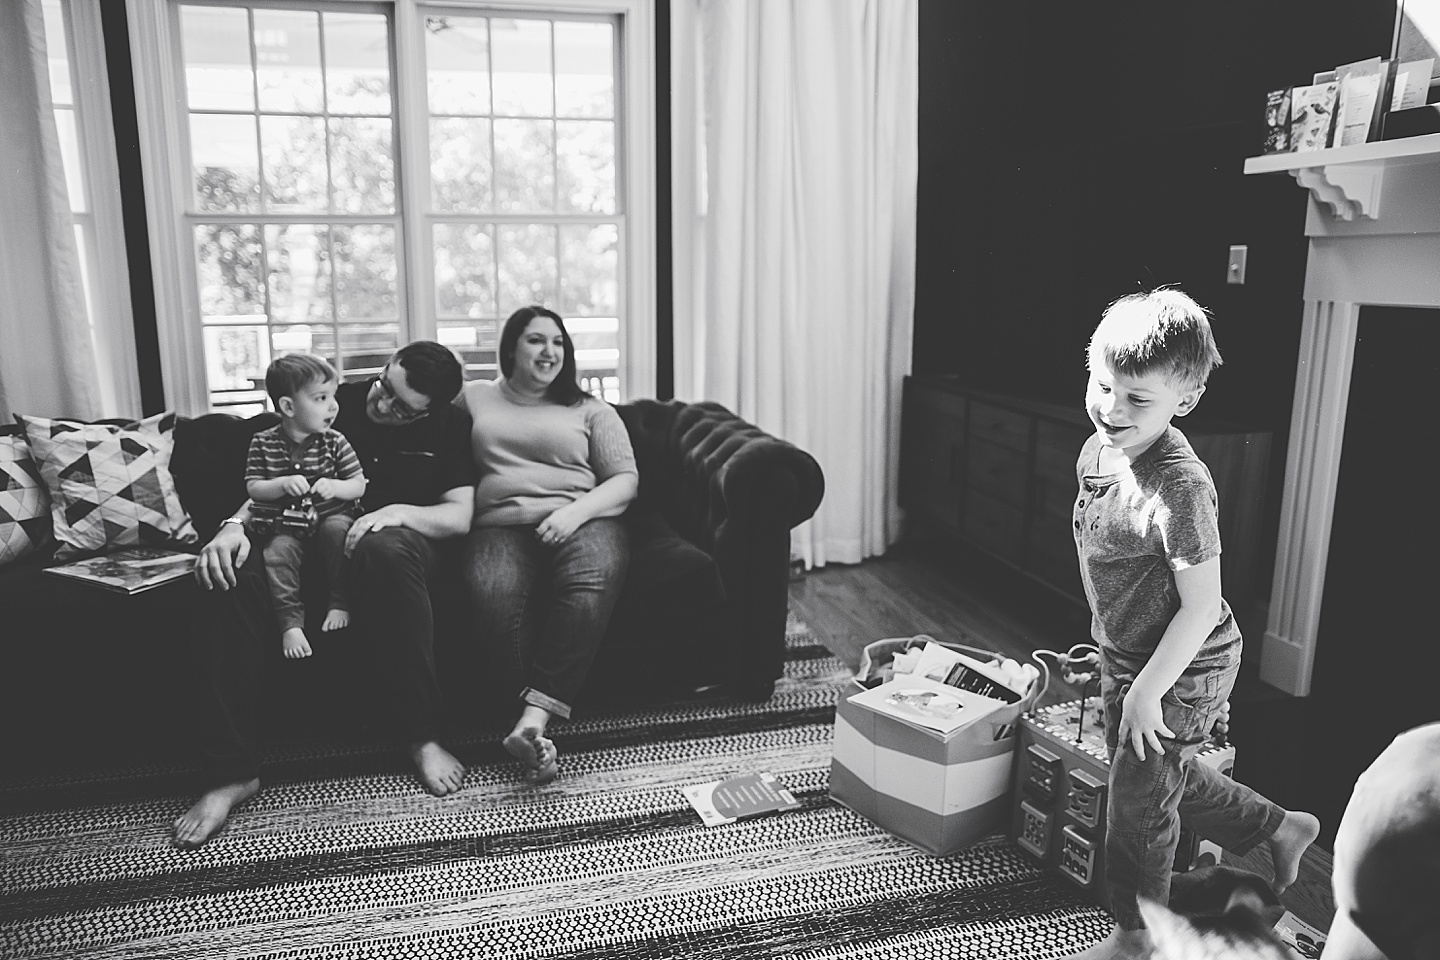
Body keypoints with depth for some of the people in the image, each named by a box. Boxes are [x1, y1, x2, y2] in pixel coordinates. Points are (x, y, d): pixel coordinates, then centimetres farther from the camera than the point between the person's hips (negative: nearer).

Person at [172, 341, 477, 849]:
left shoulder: (451, 424, 2)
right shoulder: (339, 402, 6)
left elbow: (460, 516, -5)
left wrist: (398, 511, -25)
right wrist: (235, 524, -16)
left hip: (403, 538, -3)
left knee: (385, 549, -41)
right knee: (229, 573, -27)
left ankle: (422, 737, -29)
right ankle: (233, 771, -20)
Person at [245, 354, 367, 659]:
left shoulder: (334, 442, 1)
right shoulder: (263, 443, 0)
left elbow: (359, 485, 1)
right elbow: (253, 489, 0)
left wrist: (335, 487, -20)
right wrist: (282, 484, -19)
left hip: (331, 515, 0)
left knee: (338, 530, -31)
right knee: (278, 548, -28)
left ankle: (339, 602, -18)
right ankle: (290, 621, -24)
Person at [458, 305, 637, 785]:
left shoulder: (590, 409, 18)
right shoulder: (473, 398, 23)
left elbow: (626, 479, 10)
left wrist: (577, 511, -8)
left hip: (581, 521, 0)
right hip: (500, 525, 1)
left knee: (591, 585, -36)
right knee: (493, 596, -34)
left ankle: (533, 716, -38)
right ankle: (539, 728, -31)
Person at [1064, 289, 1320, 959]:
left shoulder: (1180, 486, -31)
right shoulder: (1096, 452, -5)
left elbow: (1202, 606, -26)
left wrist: (1146, 691, -21)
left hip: (1183, 671, -8)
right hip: (1125, 659, 8)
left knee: (1138, 801, 10)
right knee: (1167, 774, 27)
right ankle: (1280, 828, 49)